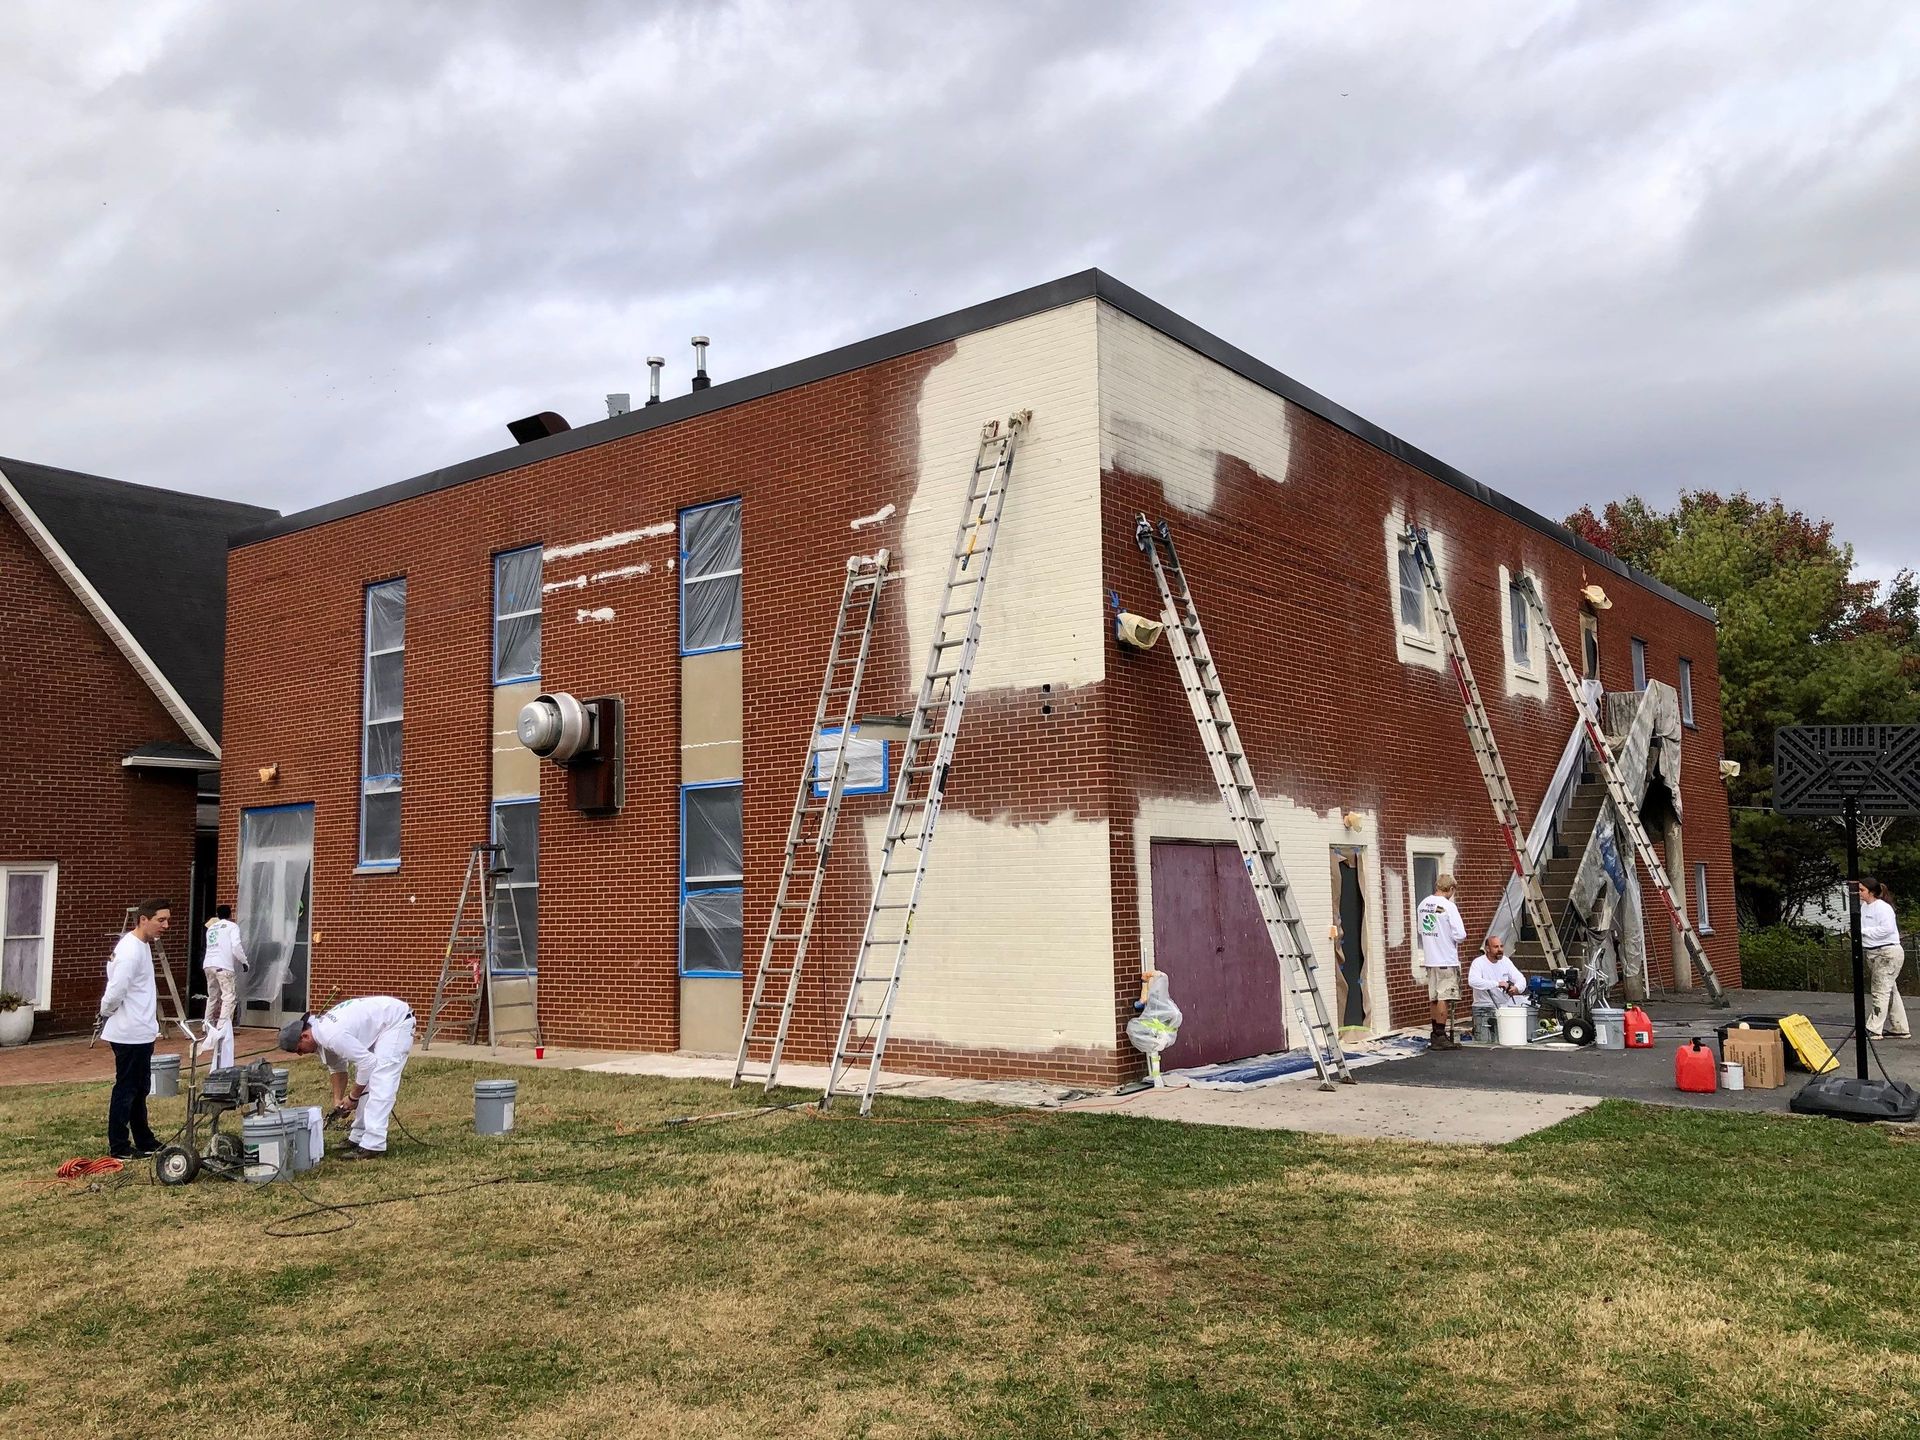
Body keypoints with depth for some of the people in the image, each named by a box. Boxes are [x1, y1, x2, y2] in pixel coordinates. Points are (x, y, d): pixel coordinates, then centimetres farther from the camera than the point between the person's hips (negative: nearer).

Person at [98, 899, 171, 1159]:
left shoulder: (141, 945, 11)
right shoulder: (130, 950, -22)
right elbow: (115, 991, -25)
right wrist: (106, 1013, -8)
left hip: (141, 1033, 10)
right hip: (131, 1034, -10)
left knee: (139, 1089, 18)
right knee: (126, 1089, 0)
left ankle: (144, 1141, 28)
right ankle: (118, 1147, 10)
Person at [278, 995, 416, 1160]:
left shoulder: (332, 1036, -29)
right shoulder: (321, 1032, 1)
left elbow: (367, 1063, -24)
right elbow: (337, 1067, 16)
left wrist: (352, 1097, -10)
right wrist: (338, 1100, 11)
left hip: (397, 1022, -11)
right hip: (379, 1024, 11)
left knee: (379, 1084, -16)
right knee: (364, 1082, 14)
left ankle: (372, 1146, -19)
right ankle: (358, 1138, 21)